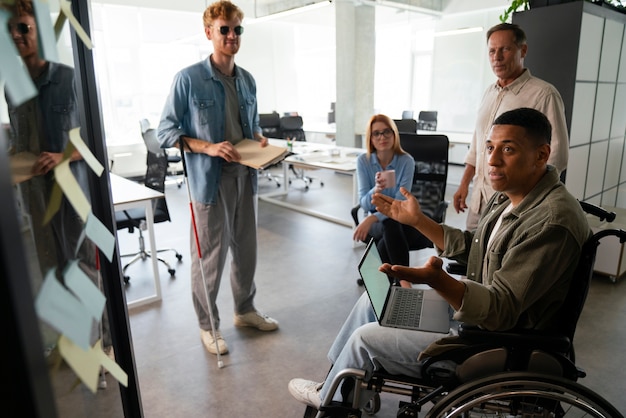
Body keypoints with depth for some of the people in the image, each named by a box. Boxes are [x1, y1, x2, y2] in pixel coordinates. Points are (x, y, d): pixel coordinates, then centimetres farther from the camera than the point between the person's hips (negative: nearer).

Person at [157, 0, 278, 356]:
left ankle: (246, 309, 37)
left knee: (246, 248, 16)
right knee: (210, 255, 4)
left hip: (245, 177, 6)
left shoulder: (248, 80, 10)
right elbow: (166, 131, -7)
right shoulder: (189, 79, -8)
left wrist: (260, 140, -1)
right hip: (210, 179, -6)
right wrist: (208, 147, -20)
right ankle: (208, 324, 24)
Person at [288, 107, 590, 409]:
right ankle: (335, 381, 32)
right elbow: (469, 246, 12)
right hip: (471, 303, 9)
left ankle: (328, 398, 30)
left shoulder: (552, 222, -29)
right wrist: (417, 220, 5)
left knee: (366, 338, -4)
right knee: (374, 299, 11)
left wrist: (438, 280, -50)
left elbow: (500, 311, -32)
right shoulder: (510, 195, 1)